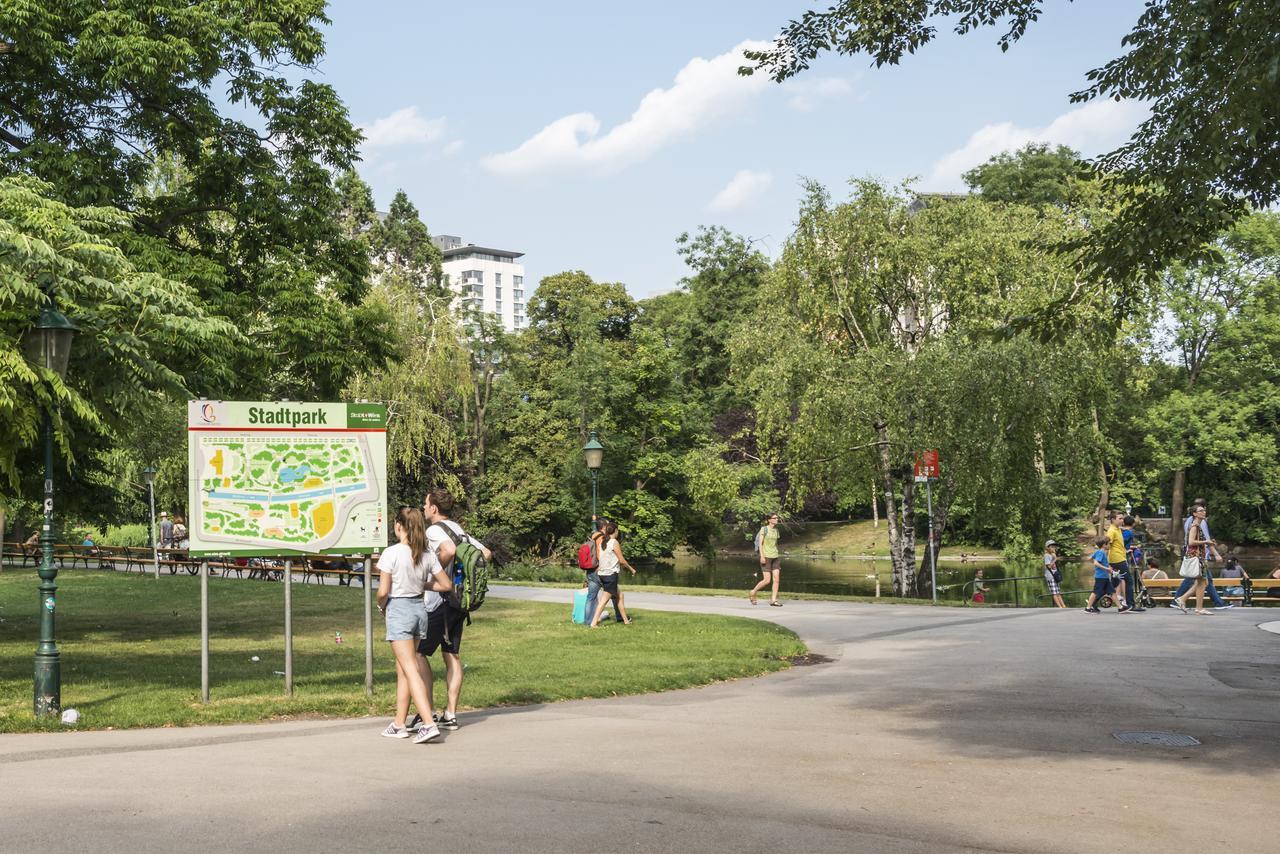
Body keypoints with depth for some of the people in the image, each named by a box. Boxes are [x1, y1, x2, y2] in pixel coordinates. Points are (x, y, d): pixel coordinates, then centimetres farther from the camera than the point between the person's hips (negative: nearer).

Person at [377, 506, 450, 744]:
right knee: (402, 669, 17)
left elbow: (383, 592, -15)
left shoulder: (392, 553, -14)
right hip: (420, 609, 6)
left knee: (410, 670, -8)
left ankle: (429, 724, -17)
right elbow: (447, 585, 7)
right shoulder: (427, 554, 3)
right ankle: (399, 724, 21)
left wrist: (381, 606, 6)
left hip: (398, 610, -6)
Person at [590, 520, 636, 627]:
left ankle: (625, 620, 24)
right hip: (611, 574, -8)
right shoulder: (614, 542, -11)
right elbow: (621, 560, -8)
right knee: (605, 599, -7)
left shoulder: (602, 542, 8)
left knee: (619, 595, 19)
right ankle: (594, 623, -13)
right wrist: (631, 569, 6)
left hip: (602, 574, 8)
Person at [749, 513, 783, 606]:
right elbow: (760, 543, -10)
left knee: (776, 579, -4)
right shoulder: (764, 529, -6)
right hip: (766, 557, -6)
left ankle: (773, 600, 0)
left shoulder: (776, 530, 12)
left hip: (775, 557, 6)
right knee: (767, 580, -7)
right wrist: (762, 556, -17)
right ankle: (752, 593, 15)